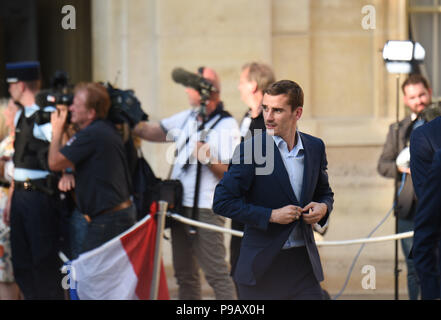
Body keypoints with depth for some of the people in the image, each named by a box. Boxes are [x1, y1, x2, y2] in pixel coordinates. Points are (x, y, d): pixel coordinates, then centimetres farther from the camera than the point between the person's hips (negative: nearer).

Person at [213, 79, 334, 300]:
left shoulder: (315, 147, 6)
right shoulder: (250, 149, -8)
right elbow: (222, 202, -10)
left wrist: (323, 207, -3)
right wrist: (270, 215, -16)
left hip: (303, 263, 4)